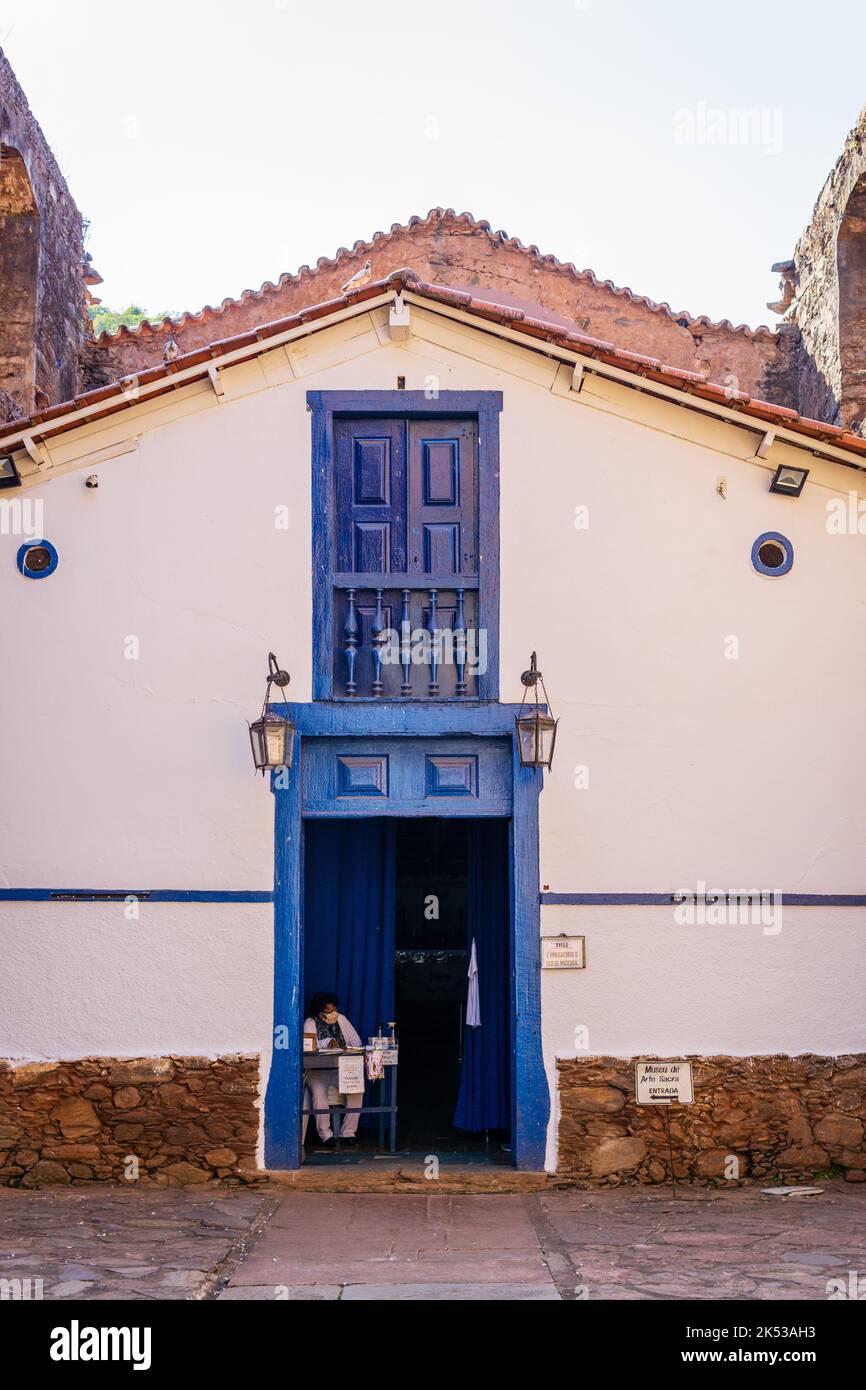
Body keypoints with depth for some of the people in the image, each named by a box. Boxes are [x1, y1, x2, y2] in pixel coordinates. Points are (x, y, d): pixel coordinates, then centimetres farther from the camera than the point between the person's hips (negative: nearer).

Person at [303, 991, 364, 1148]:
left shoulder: (341, 1019, 12)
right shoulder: (311, 1023, 0)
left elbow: (356, 1041, 11)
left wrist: (351, 1050, -11)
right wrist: (328, 1042, -30)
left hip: (341, 1069, 3)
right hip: (318, 1070, -3)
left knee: (357, 1088, -24)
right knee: (319, 1091, -34)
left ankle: (348, 1132, -17)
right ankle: (325, 1134, -22)